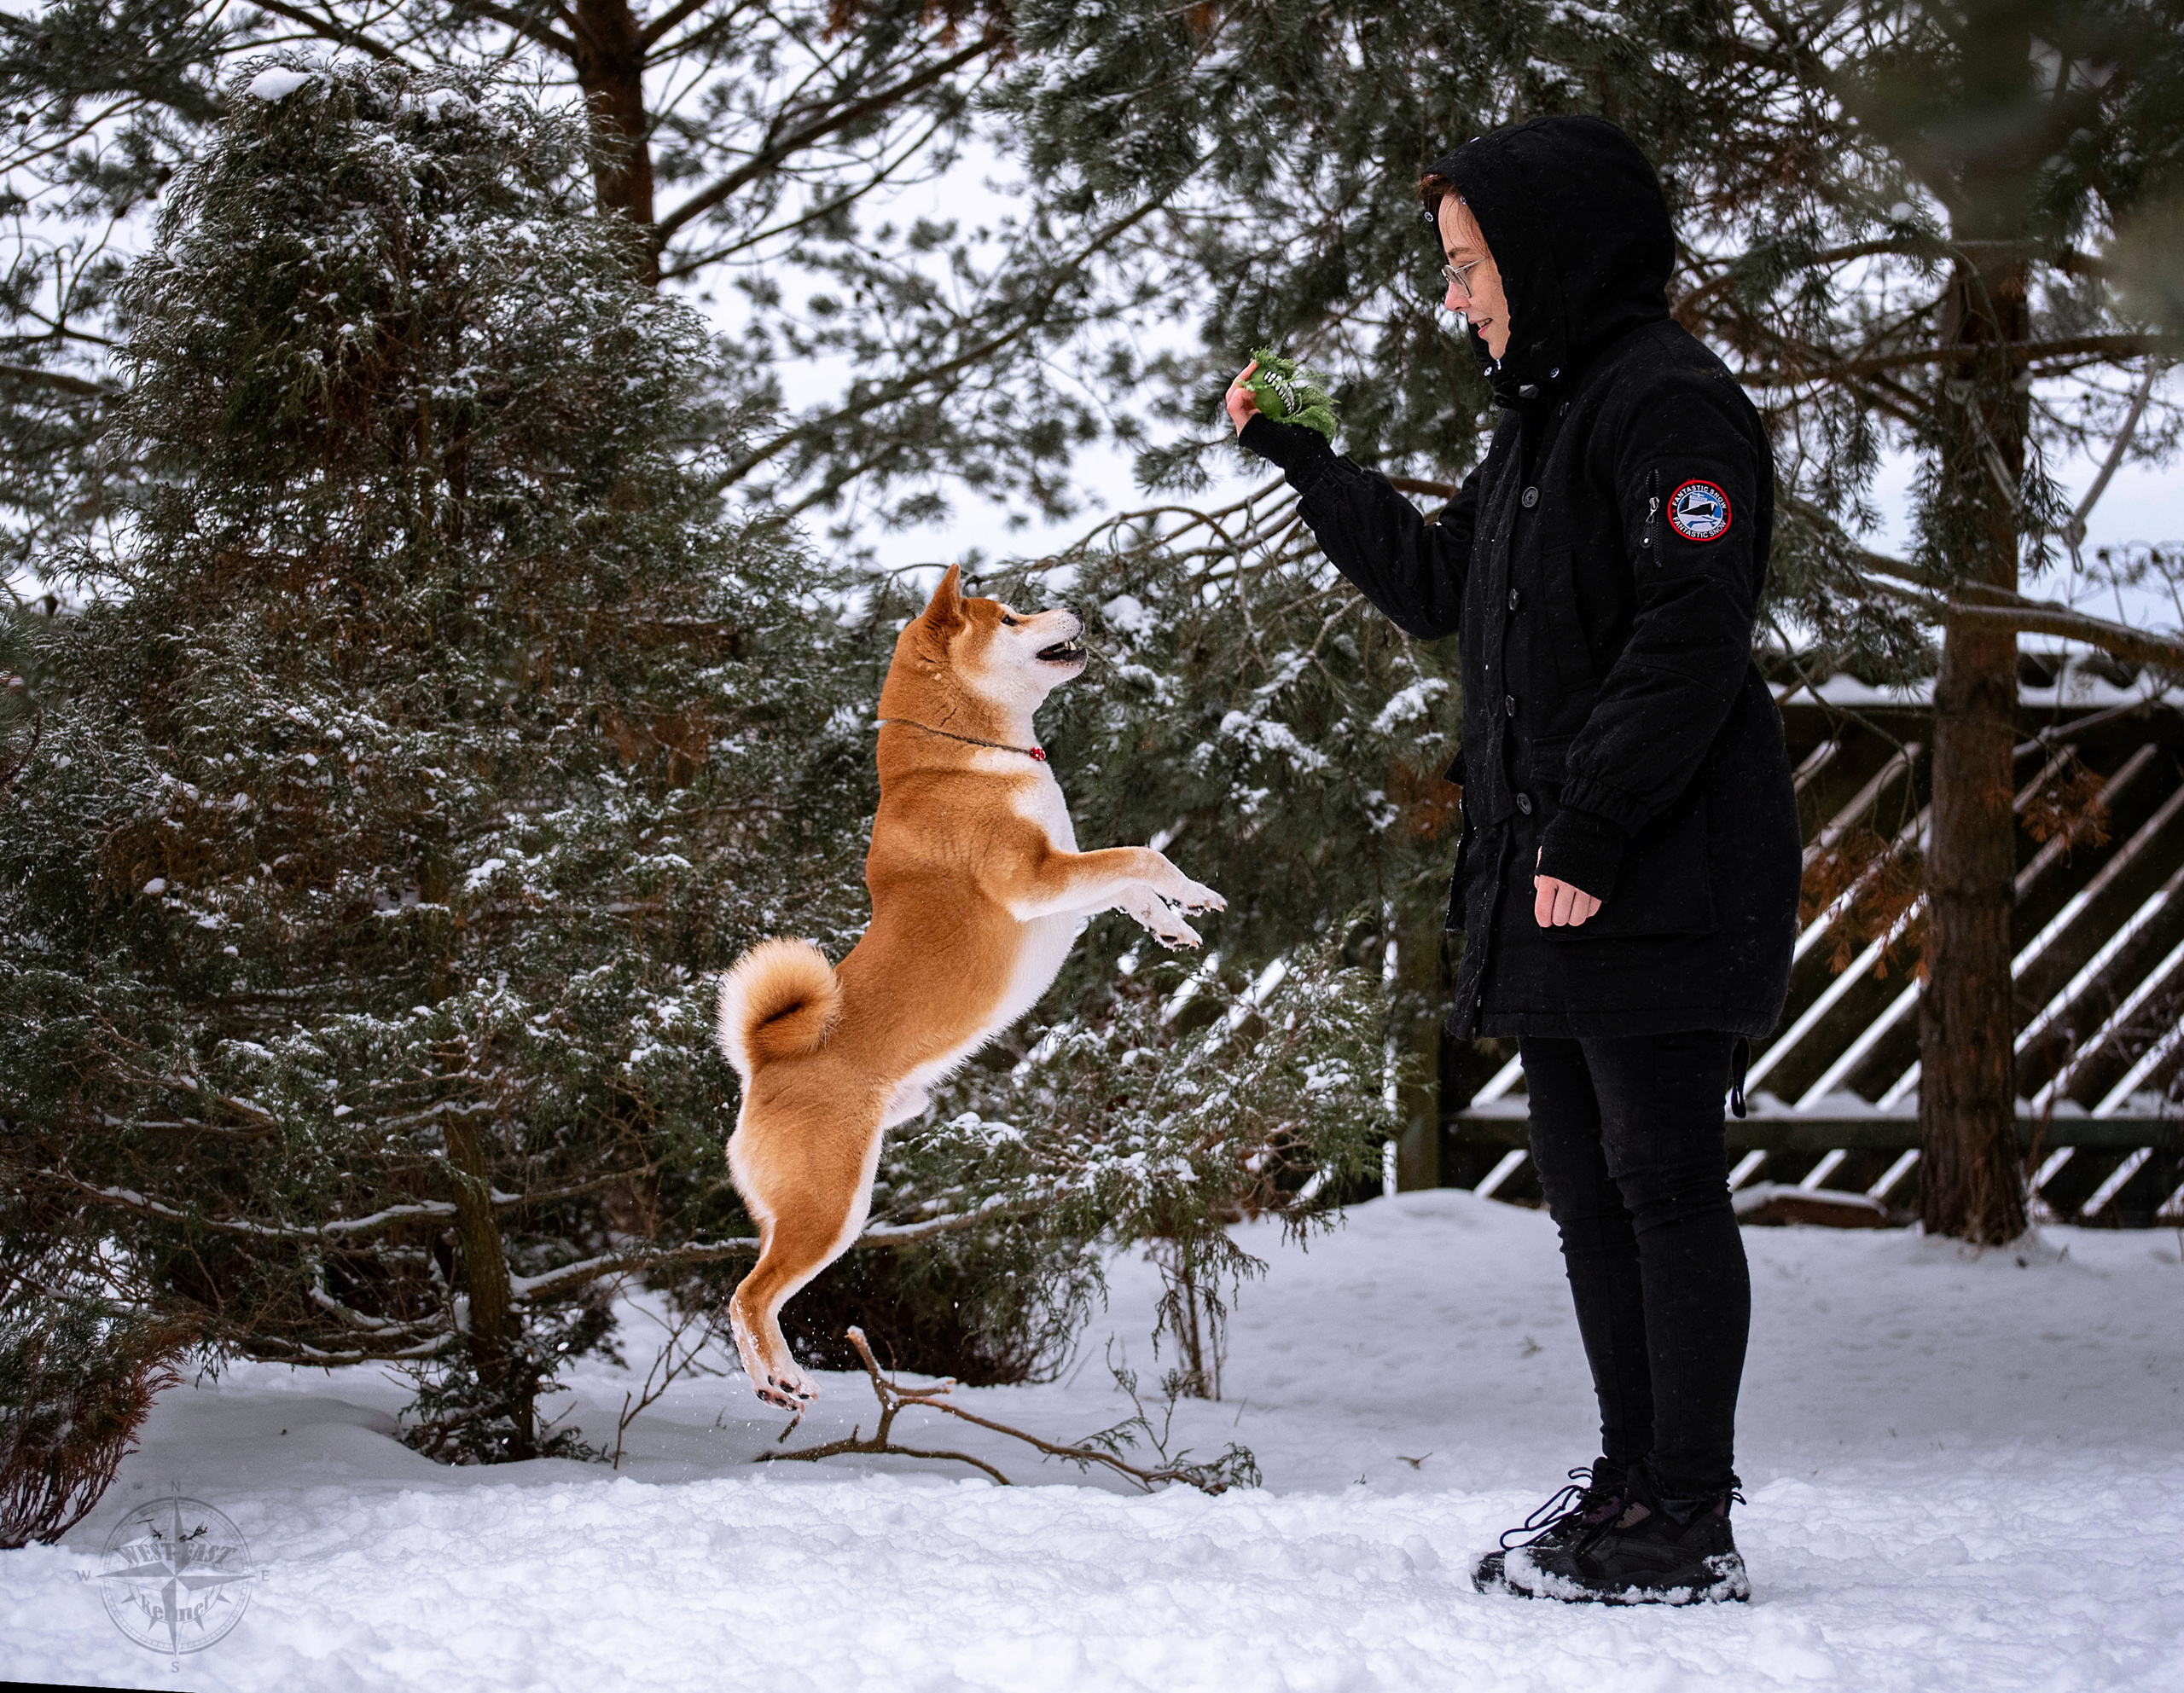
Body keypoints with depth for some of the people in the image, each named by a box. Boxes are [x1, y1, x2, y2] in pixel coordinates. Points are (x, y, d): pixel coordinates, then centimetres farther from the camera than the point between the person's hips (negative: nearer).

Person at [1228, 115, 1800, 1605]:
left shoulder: (1672, 404, -11)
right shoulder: (1548, 420, 20)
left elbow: (1689, 638, -20)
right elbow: (1434, 588, 30)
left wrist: (1589, 836, -23)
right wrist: (1299, 459, 25)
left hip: (1662, 883, -10)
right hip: (1556, 882, 10)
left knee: (1664, 1181, -7)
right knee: (1590, 1188, 11)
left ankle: (1690, 1528, -4)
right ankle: (1632, 1483, 19)